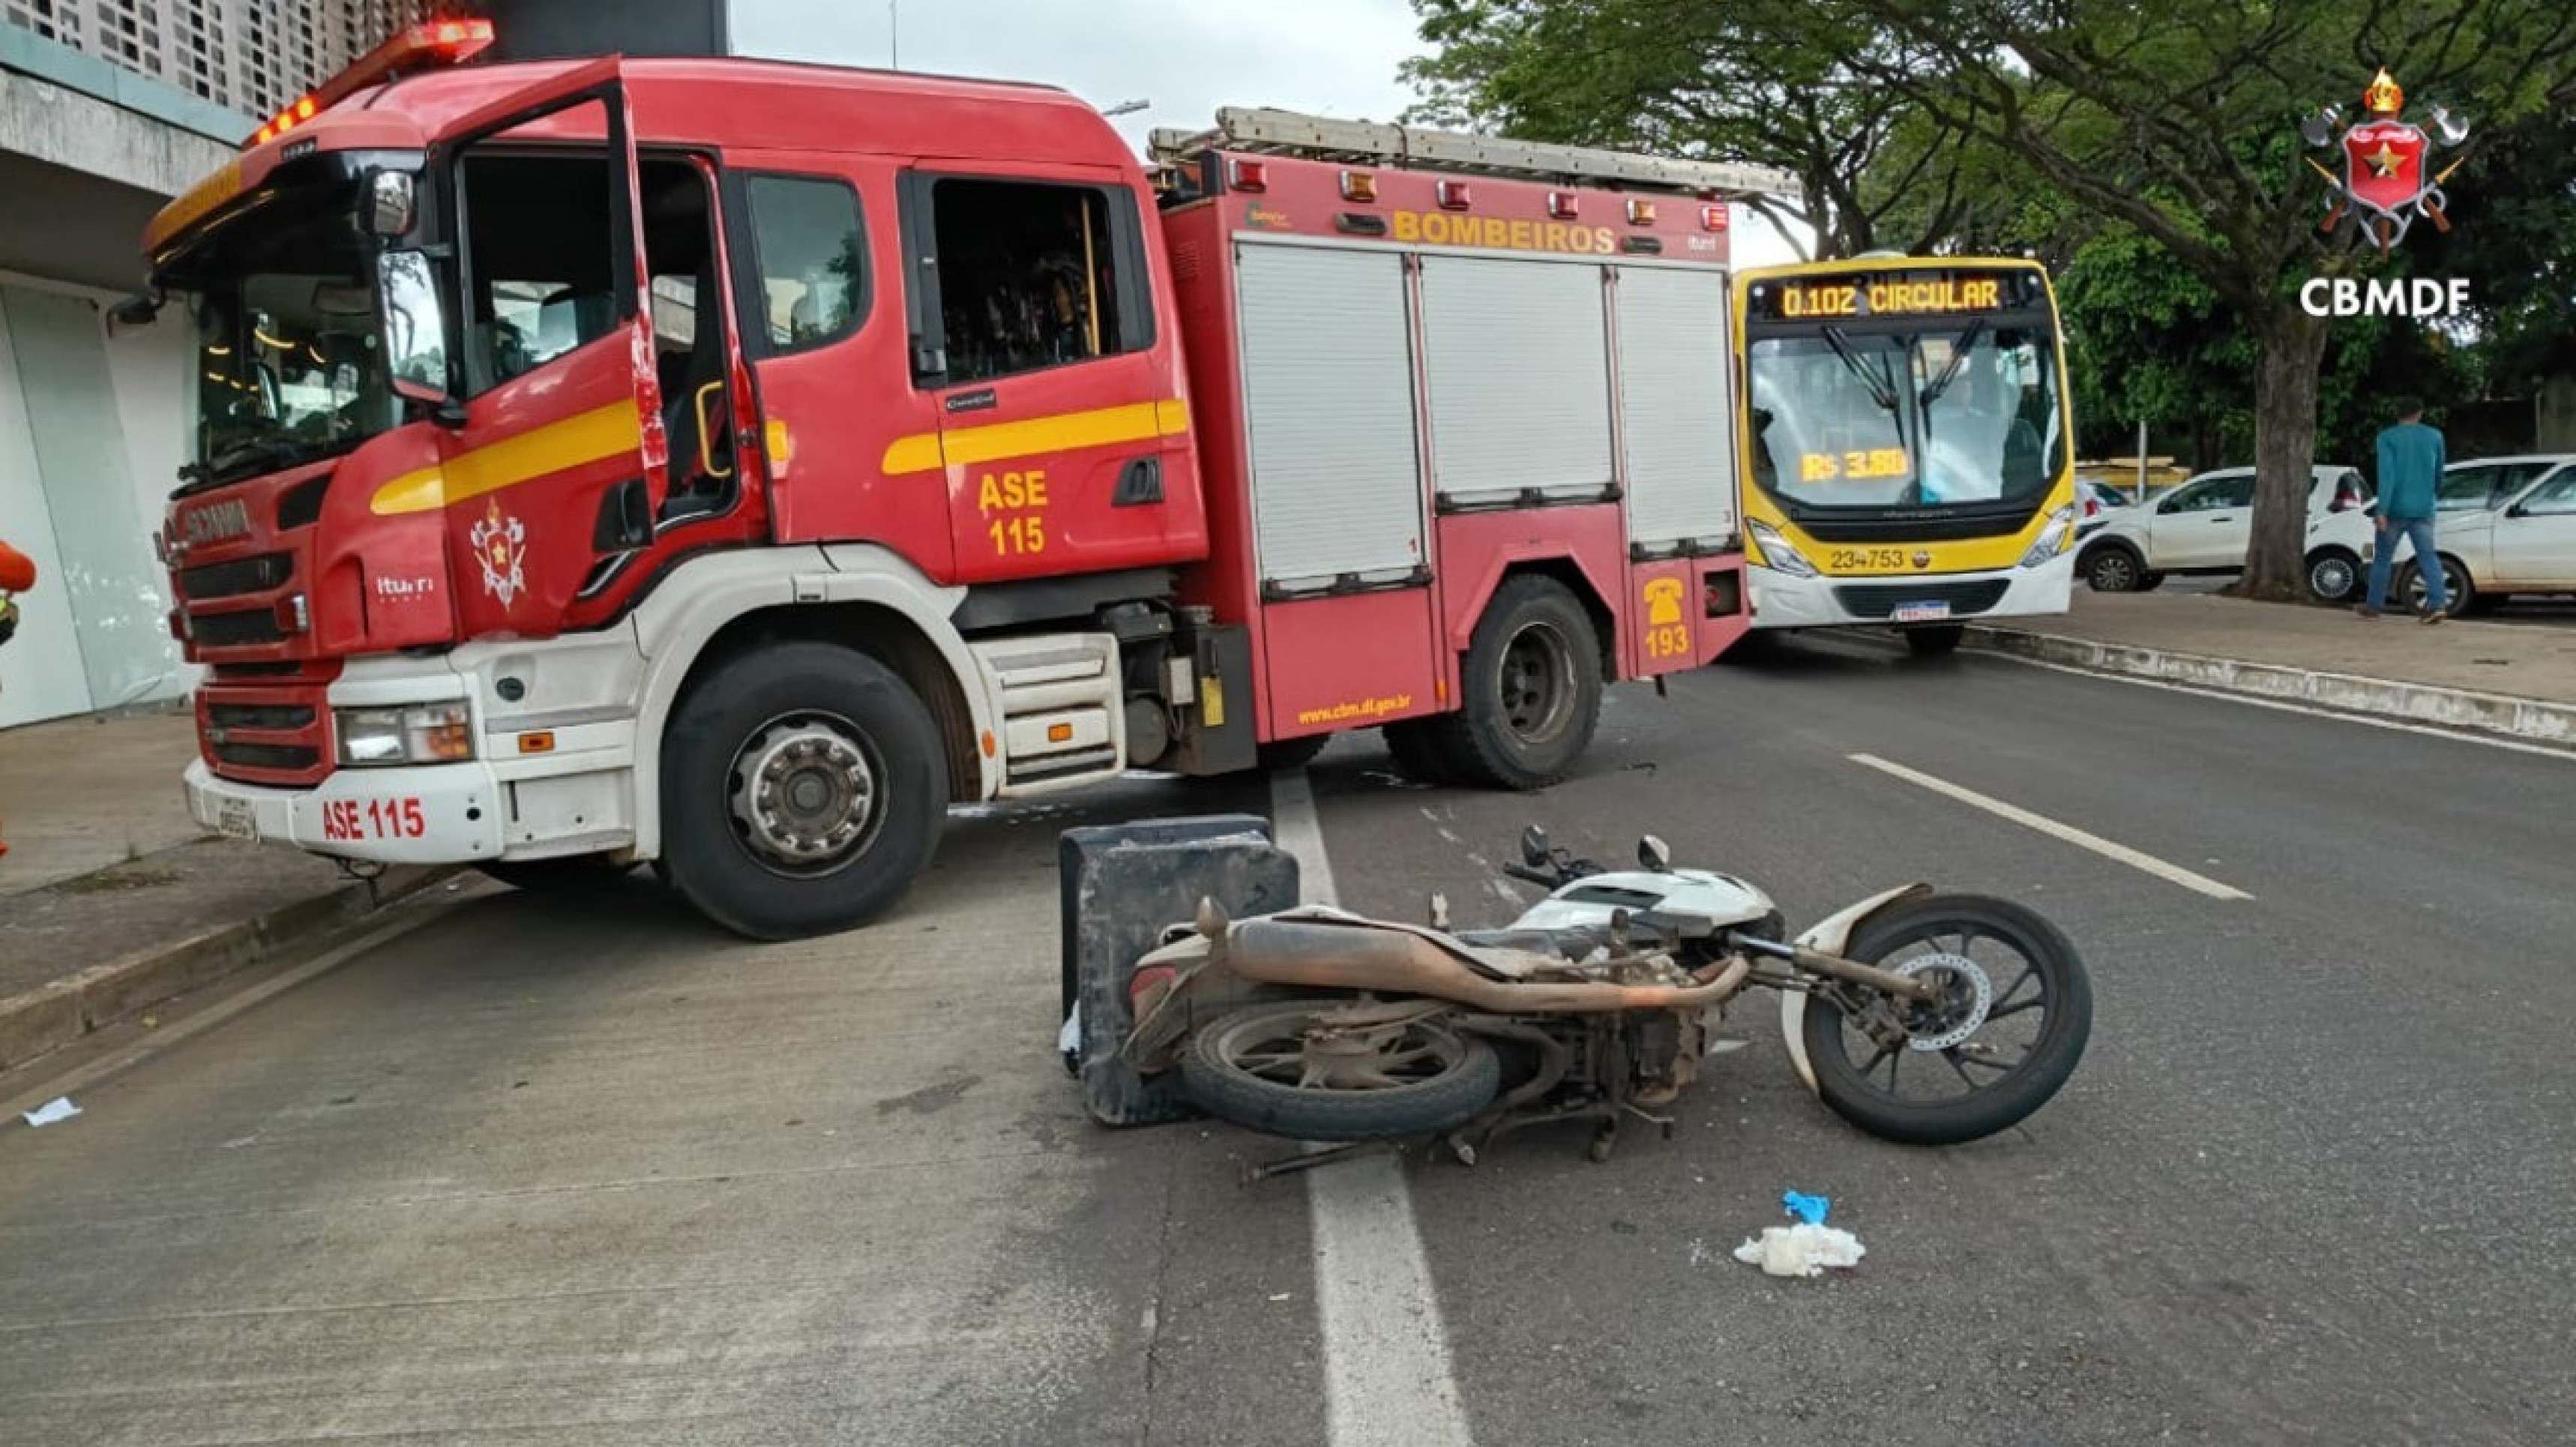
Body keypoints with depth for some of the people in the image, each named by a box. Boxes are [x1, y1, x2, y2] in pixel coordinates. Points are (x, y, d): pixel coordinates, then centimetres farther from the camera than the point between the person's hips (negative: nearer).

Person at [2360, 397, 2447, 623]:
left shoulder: (2387, 437, -4)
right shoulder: (2434, 436, 8)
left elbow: (2386, 474, -15)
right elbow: (2439, 474, 18)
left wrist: (2382, 509, -19)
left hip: (2395, 508, -2)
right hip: (2423, 509, 2)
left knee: (2383, 557, 9)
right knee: (2428, 556, 1)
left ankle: (2373, 606, 16)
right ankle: (2438, 602, -16)